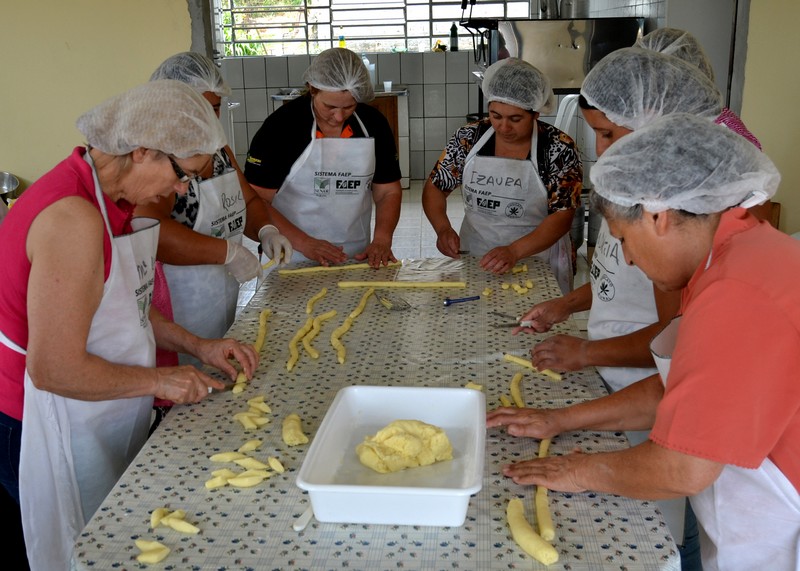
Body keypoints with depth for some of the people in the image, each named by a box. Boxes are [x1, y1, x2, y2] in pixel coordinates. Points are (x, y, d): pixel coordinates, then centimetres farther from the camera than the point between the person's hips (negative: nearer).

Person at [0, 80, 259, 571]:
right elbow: (55, 369, -28)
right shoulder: (73, 218, -28)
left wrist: (196, 345, 7)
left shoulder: (110, 198, 4)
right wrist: (159, 380, -15)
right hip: (49, 432, -9)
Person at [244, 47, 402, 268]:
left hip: (357, 258, 3)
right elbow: (255, 201, -9)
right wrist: (303, 242, -19)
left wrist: (382, 240, -8)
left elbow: (388, 192, 9)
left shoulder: (374, 124, 2)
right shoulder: (281, 126, -9)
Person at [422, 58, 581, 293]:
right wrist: (443, 228, -13)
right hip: (474, 260, 2)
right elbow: (434, 187, 6)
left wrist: (514, 251, -26)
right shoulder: (469, 137, 0)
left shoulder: (559, 148, -8)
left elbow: (562, 216, -12)